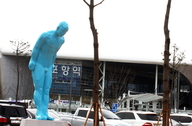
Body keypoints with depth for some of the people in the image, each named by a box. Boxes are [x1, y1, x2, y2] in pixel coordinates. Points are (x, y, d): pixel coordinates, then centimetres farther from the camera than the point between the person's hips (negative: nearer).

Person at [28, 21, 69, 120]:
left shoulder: (61, 40, 0)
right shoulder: (45, 35, -22)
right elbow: (36, 48, -15)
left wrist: (52, 64, 14)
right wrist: (32, 61, -15)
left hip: (47, 66, 7)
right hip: (37, 64, -7)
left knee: (46, 90, 0)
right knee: (39, 89, -12)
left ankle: (44, 114, 0)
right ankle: (39, 114, -10)